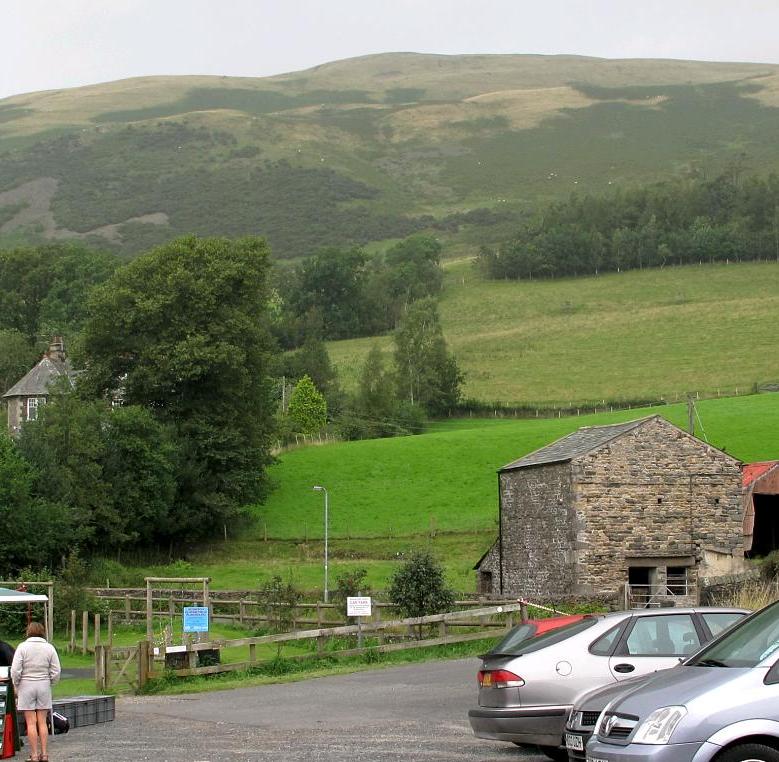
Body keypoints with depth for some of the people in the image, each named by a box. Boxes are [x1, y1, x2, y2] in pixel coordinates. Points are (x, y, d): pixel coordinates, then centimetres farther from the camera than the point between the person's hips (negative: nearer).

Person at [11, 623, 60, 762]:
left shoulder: (23, 647, -7)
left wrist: (16, 686, 3)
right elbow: (56, 672, -2)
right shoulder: (49, 648, 0)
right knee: (42, 722, 9)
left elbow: (15, 671, -11)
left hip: (26, 687, -2)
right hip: (44, 687, 2)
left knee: (31, 723, 1)